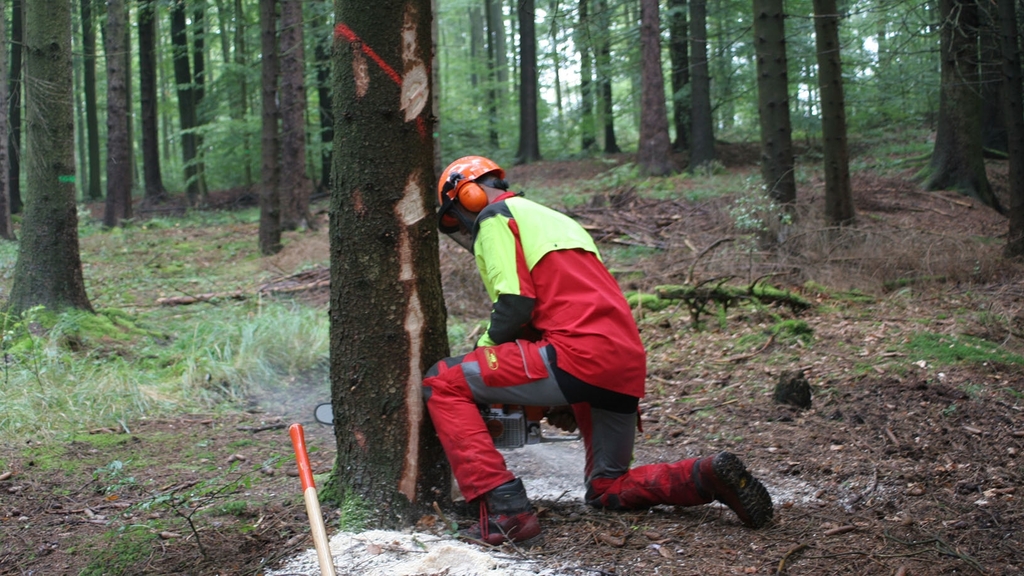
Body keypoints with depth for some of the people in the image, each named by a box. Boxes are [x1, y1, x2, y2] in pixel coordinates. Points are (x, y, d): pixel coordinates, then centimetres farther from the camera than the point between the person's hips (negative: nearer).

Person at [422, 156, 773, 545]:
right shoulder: (559, 221, 32)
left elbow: (516, 304, -9)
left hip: (580, 353, -9)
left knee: (442, 383, 0)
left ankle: (506, 512, -13)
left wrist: (485, 349, 11)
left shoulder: (494, 217, 6)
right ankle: (708, 477, 2)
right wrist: (565, 402, 30)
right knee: (609, 490, 24)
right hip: (628, 368, 9)